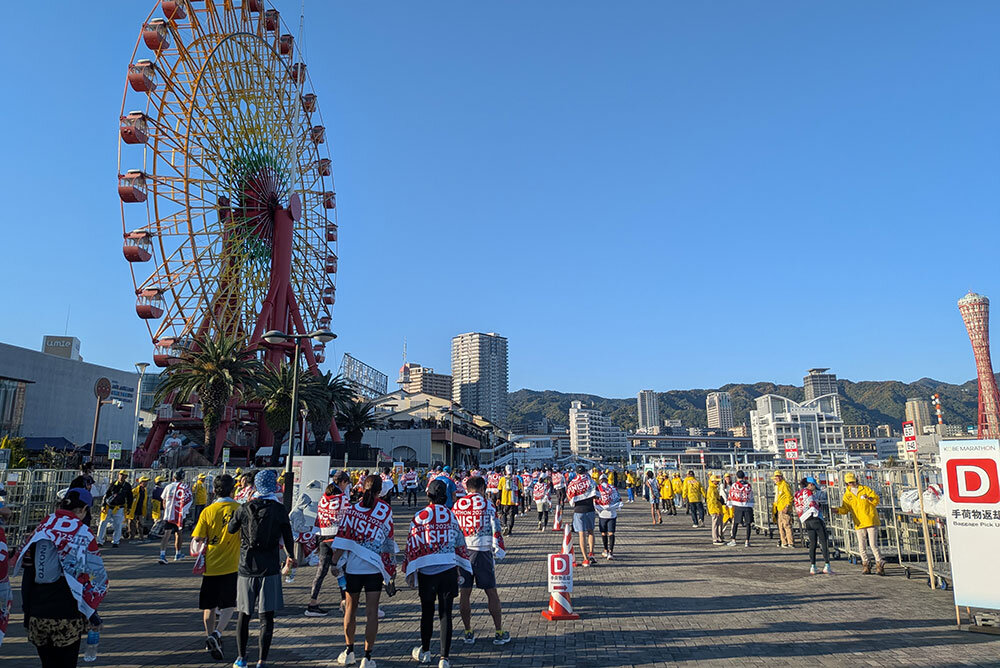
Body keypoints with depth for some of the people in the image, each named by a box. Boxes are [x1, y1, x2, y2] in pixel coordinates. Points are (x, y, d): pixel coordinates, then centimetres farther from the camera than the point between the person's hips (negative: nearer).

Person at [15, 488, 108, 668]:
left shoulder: (40, 530, 5)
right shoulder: (83, 533, -9)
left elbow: (26, 571, 8)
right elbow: (96, 575, -8)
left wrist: (28, 612, 18)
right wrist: (93, 614, 5)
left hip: (37, 614, 5)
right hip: (67, 616, -5)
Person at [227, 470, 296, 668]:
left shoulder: (243, 509, -3)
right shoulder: (279, 509, -6)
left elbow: (229, 531, 9)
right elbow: (288, 538, 0)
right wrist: (290, 557, 19)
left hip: (246, 568, 2)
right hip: (269, 569, -2)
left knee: (244, 615, 17)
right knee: (266, 617, 4)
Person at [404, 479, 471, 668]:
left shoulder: (419, 517, -6)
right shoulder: (452, 516, 0)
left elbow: (412, 546, -3)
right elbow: (460, 543, 9)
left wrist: (409, 571, 9)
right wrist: (460, 568, 23)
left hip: (426, 571, -1)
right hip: (448, 570, 1)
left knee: (427, 612, 16)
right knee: (446, 613, 6)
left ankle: (425, 652, 33)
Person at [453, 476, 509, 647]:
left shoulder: (457, 506, 7)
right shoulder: (487, 504, -4)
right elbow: (496, 529, -7)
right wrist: (499, 551, 2)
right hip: (482, 551, -3)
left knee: (464, 593, 11)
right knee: (491, 592, 6)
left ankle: (468, 633, 19)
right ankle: (499, 633, 13)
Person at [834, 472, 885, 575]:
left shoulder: (865, 489, 5)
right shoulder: (847, 495, 10)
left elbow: (876, 499, 0)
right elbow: (845, 509, 7)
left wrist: (869, 498, -21)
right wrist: (838, 510, -13)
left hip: (871, 521, -2)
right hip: (859, 523, 3)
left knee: (873, 544, -7)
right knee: (862, 547, 3)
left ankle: (879, 564, 8)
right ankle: (866, 564, 19)